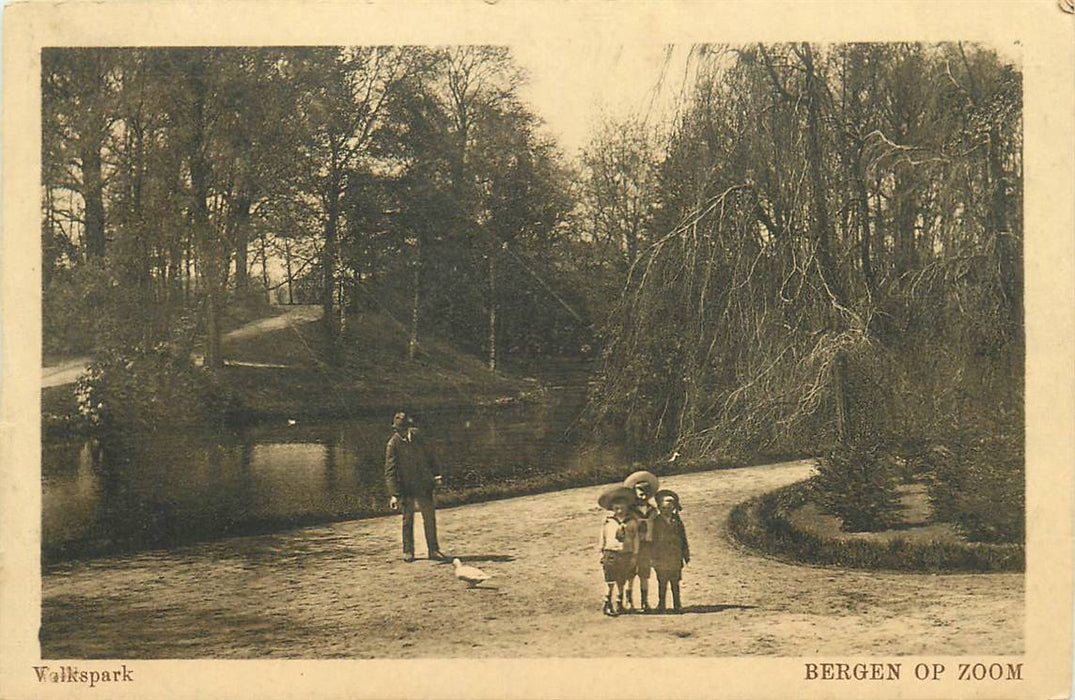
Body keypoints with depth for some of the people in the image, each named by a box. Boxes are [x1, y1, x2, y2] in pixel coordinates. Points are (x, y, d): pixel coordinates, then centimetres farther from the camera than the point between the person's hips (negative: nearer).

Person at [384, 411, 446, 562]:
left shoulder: (417, 439, 6)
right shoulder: (393, 444, -9)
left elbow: (428, 458, 20)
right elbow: (390, 471, -11)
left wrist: (435, 475, 9)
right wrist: (394, 494, -16)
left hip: (424, 487, 4)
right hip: (406, 489, -4)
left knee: (430, 518, 5)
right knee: (408, 520, 5)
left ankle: (433, 550, 13)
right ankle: (408, 551, 17)